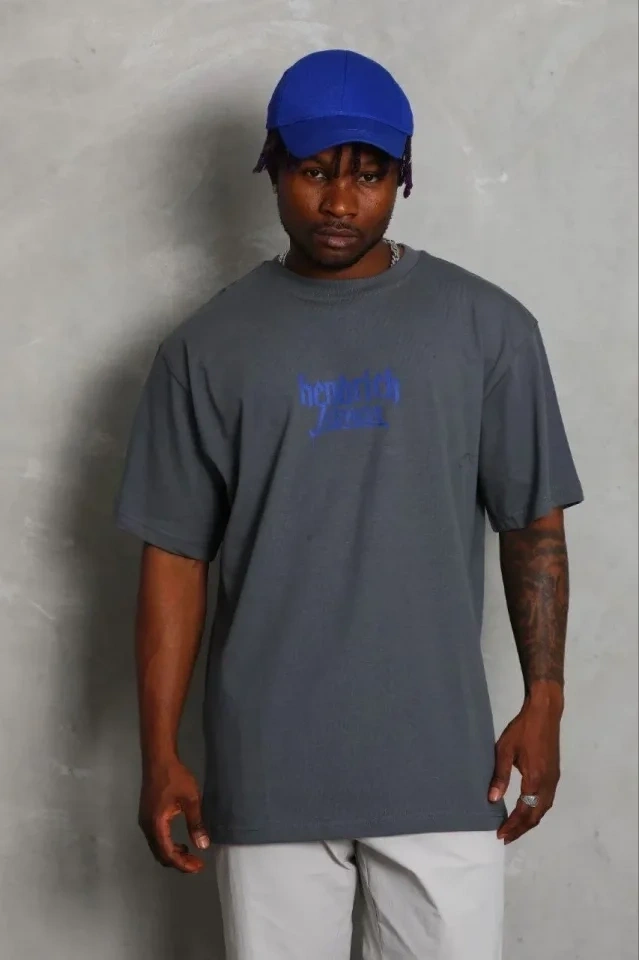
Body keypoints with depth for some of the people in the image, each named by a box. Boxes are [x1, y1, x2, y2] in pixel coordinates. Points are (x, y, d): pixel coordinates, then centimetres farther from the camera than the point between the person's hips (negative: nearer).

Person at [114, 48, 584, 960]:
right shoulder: (209, 347, 1)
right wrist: (160, 753, -1)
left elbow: (533, 527, 4)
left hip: (441, 758, 0)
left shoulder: (487, 327, 0)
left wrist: (543, 705, -1)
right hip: (267, 765, 1)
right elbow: (175, 555, 2)